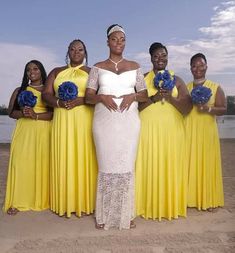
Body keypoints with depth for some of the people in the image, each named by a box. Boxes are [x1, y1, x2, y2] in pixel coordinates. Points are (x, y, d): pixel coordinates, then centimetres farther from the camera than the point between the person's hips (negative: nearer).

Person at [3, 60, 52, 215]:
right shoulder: (19, 90, 16)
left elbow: (55, 113, -3)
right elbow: (11, 112, 12)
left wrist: (36, 115, -16)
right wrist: (23, 113, -10)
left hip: (43, 133, -1)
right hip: (24, 132, 2)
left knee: (42, 164, -5)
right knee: (21, 164, -8)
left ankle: (42, 200, 6)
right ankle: (17, 202, -2)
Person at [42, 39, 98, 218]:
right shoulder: (56, 72, 19)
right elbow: (46, 94, 10)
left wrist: (80, 100, -16)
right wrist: (59, 102, -10)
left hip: (85, 121, -2)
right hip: (62, 121, 3)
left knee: (84, 158, -4)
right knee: (64, 159, 0)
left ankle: (85, 203, 5)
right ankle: (66, 203, 8)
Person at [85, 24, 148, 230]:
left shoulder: (134, 66, 12)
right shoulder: (98, 67, 9)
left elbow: (145, 94, 12)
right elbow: (88, 97, 4)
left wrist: (133, 96, -9)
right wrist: (102, 97, -16)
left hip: (129, 121, 1)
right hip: (104, 121, 0)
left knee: (126, 166, 0)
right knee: (107, 166, 0)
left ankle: (126, 214, 12)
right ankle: (104, 215, 12)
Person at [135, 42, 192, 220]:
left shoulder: (177, 80, 9)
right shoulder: (143, 79, 7)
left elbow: (187, 109, 3)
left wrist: (170, 97, -12)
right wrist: (153, 98, -14)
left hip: (172, 130, 1)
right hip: (148, 130, -1)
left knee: (170, 167, 3)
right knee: (149, 167, -1)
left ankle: (171, 206, 18)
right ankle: (150, 206, 13)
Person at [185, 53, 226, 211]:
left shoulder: (216, 88, 6)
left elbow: (223, 109, 1)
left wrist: (208, 109, -15)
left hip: (207, 131, -1)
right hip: (188, 131, 2)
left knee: (207, 163, 0)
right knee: (189, 163, 1)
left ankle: (208, 200, 12)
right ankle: (189, 197, 13)